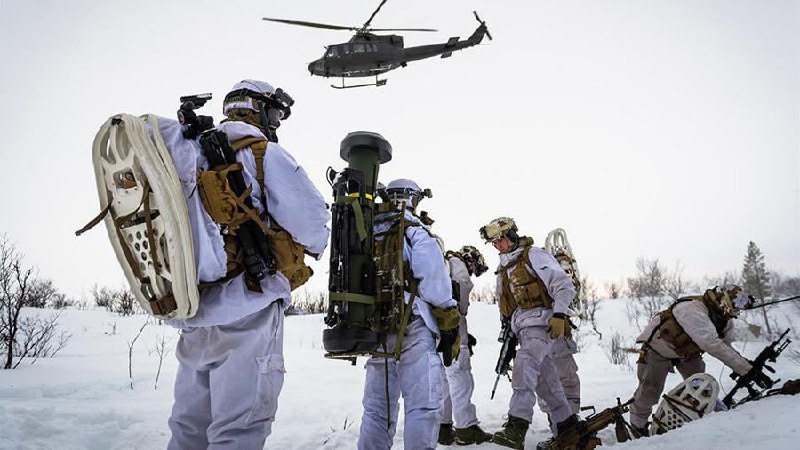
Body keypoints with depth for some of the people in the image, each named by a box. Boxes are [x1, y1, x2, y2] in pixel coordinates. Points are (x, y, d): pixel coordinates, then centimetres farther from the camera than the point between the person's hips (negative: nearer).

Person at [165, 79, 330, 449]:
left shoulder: (189, 153, 16)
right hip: (247, 311, -7)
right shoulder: (265, 155, -5)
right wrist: (309, 247, 11)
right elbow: (312, 227, -11)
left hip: (193, 314, 7)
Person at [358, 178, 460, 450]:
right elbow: (436, 286, -10)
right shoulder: (416, 233, -5)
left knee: (377, 407, 14)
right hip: (412, 328, -6)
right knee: (423, 405, -3)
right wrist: (450, 329, -2)